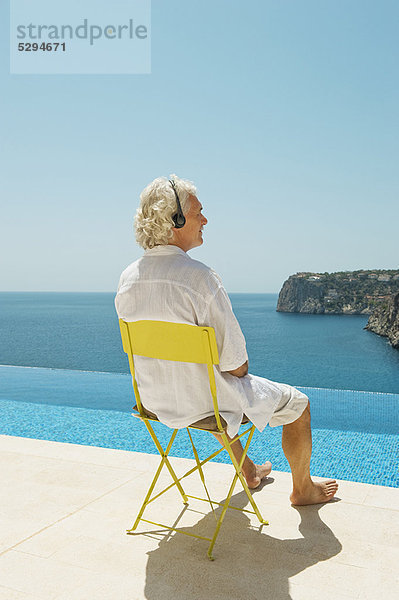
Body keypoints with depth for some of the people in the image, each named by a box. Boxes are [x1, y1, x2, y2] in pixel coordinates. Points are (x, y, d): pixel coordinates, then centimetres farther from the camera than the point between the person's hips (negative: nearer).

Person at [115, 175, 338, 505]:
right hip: (200, 403, -7)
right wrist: (242, 369, 1)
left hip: (154, 400, 7)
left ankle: (249, 471, 56)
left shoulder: (127, 278, -6)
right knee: (297, 403, 15)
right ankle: (302, 488, 39)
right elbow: (234, 361, -22)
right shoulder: (201, 277, -28)